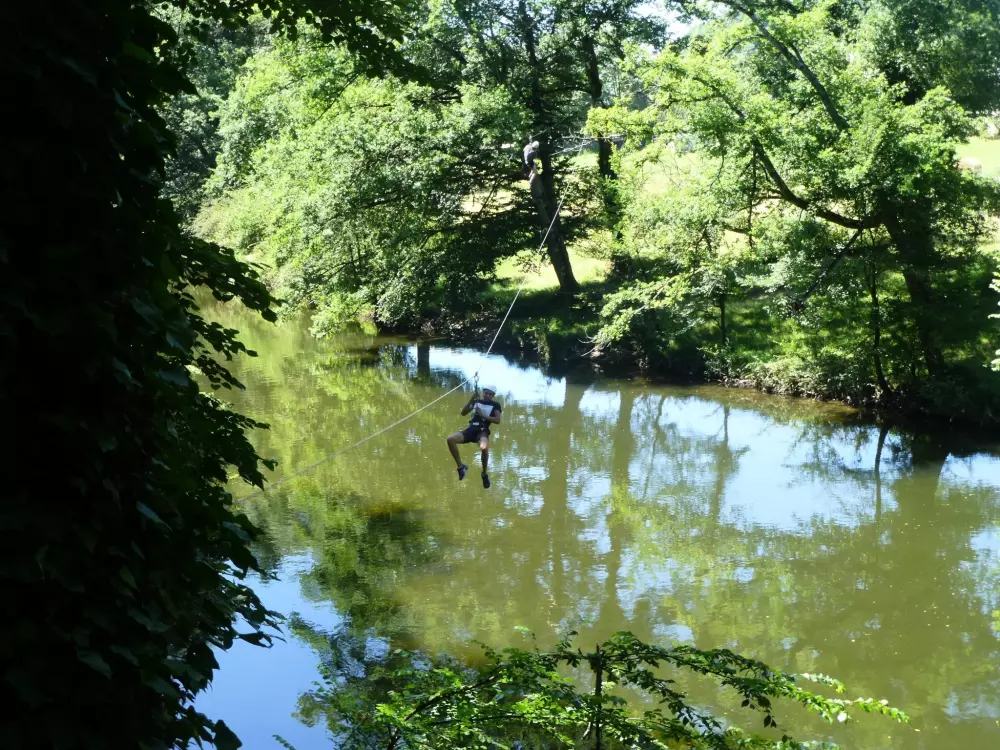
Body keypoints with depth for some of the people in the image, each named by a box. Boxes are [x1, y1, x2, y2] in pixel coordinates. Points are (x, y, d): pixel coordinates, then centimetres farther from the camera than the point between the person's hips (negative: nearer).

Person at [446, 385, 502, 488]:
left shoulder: (495, 405, 8)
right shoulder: (477, 402, 18)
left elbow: (497, 420, -5)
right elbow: (463, 413, 12)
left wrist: (483, 415, -11)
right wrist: (471, 401, 0)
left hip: (482, 431, -4)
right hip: (471, 429, 4)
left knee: (484, 448, -39)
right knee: (450, 439, -23)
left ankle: (484, 474, -13)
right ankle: (460, 466, -11)